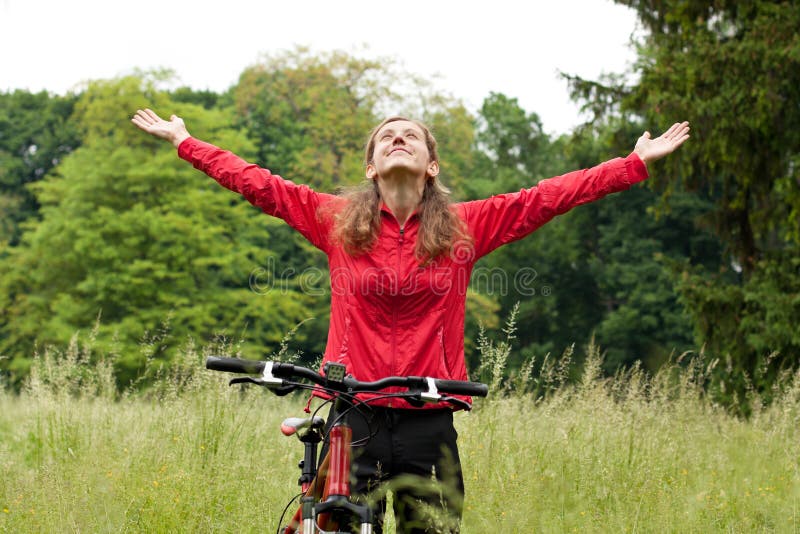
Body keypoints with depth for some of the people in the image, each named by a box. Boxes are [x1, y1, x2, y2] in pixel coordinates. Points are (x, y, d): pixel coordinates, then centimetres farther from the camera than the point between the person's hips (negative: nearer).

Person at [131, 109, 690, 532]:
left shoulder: (465, 226, 5)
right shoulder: (337, 219, 6)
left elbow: (549, 196, 5)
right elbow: (257, 183, 9)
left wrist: (639, 162, 5)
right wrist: (184, 141, 12)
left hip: (428, 421, 0)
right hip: (351, 413, 0)